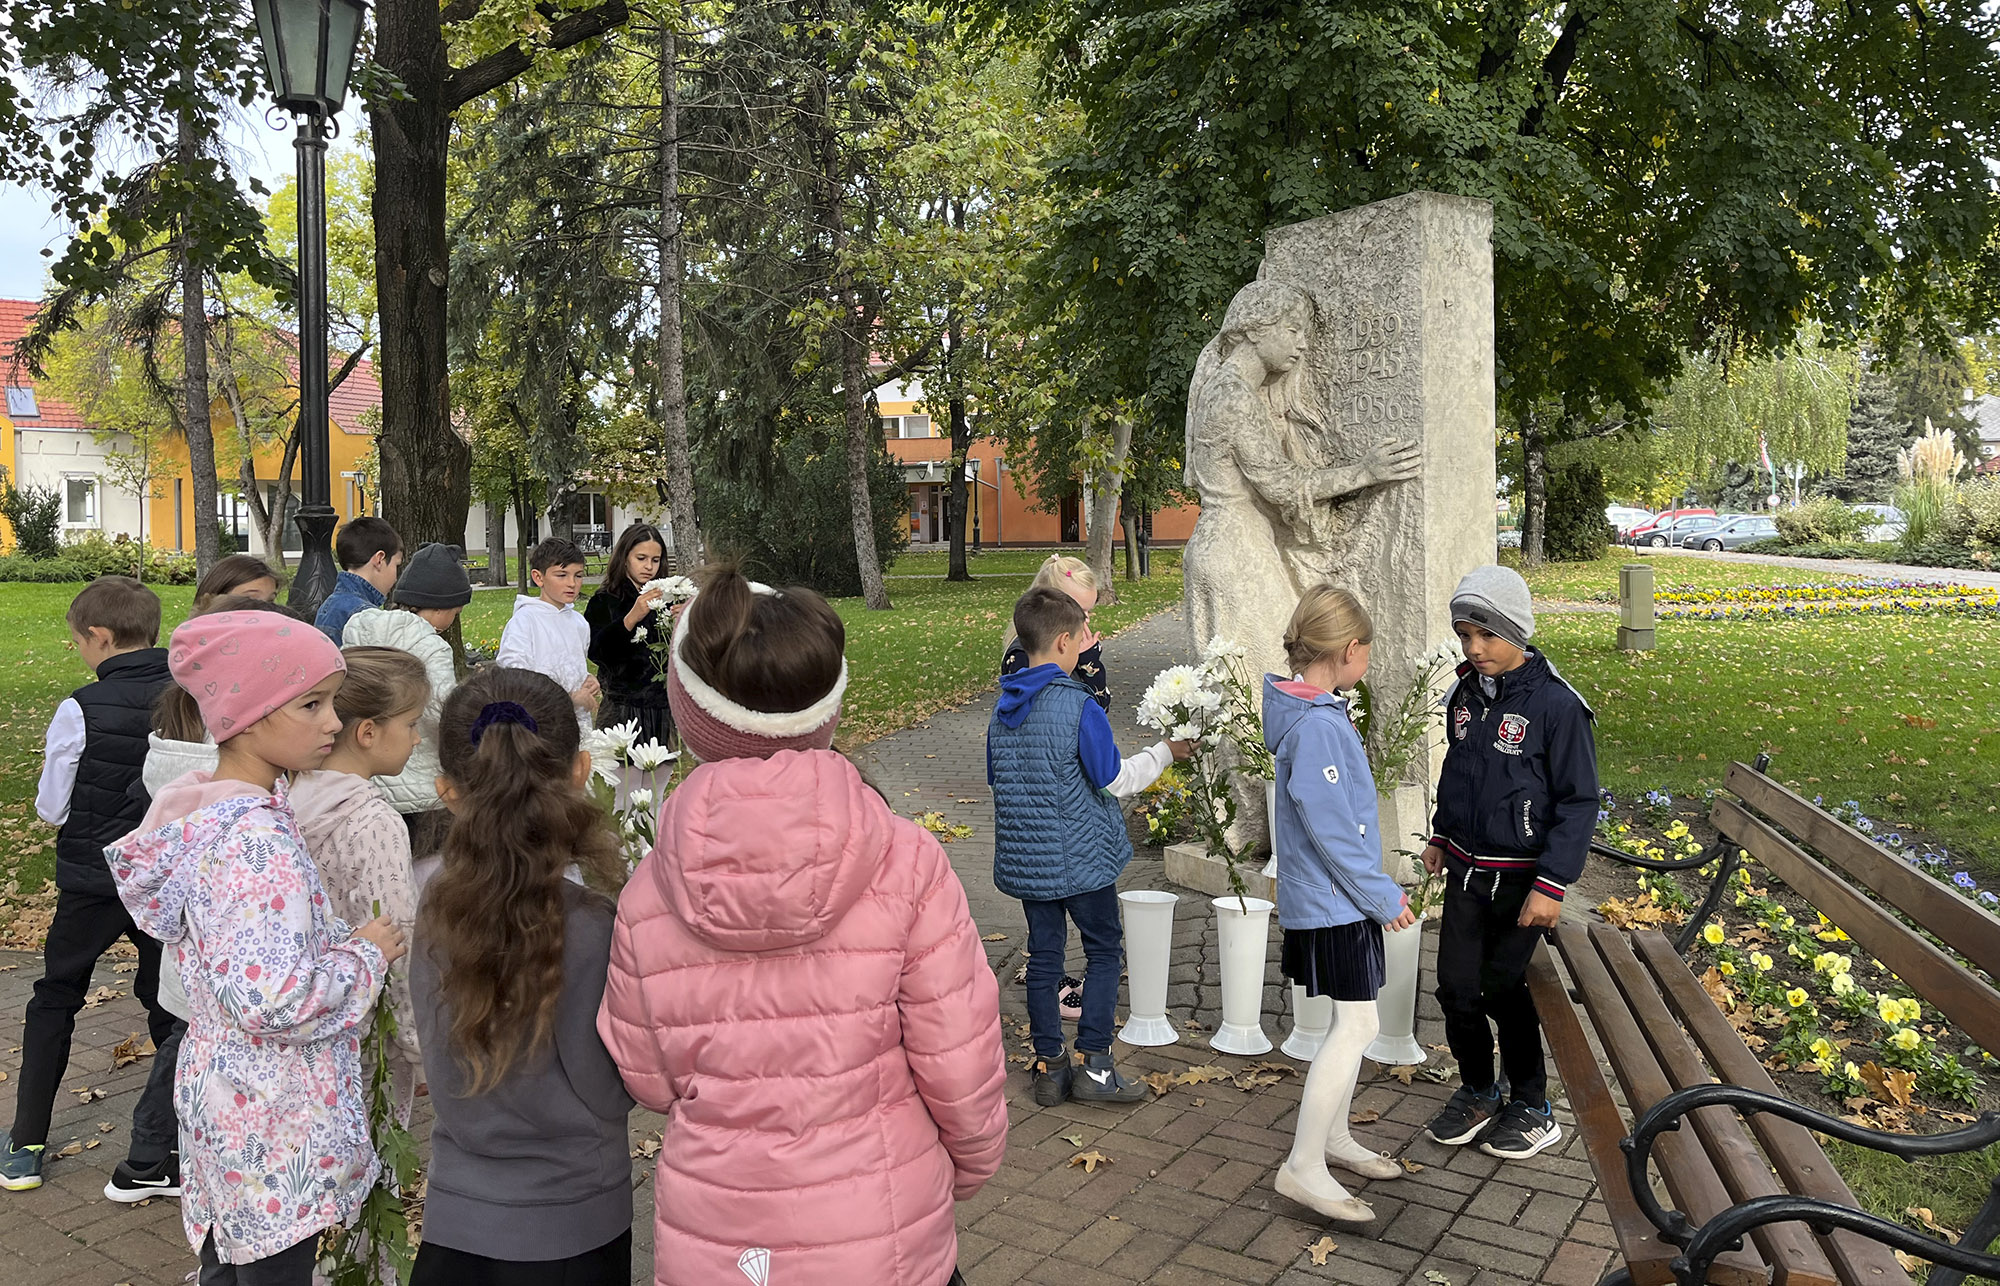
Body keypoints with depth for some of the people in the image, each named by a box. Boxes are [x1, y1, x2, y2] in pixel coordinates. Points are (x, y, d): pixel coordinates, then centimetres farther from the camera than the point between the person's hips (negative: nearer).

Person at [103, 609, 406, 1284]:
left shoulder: (205, 805, 3)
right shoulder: (256, 837, -27)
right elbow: (275, 999, -33)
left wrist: (343, 940, 9)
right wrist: (366, 955, -18)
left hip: (220, 1085, 9)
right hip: (275, 1121, -9)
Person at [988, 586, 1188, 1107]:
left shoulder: (1003, 709, 3)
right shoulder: (1079, 708, -18)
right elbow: (1115, 780, -12)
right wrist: (1165, 751, 2)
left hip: (1023, 858, 6)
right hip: (1080, 858, -6)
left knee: (1043, 955, 13)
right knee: (1104, 951, 9)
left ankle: (1048, 1067, 19)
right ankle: (1094, 1067, 8)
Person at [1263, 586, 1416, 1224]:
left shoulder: (1317, 713, 8)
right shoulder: (1318, 726, -24)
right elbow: (1331, 831, -23)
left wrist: (1381, 885, 18)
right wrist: (1385, 897, -13)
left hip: (1330, 897, 10)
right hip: (1335, 902, -10)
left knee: (1352, 1022, 17)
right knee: (1356, 1026, -5)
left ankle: (1333, 1137, 30)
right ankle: (1303, 1167, 1)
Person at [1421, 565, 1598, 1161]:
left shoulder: (1556, 705, -16)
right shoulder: (1464, 696, 3)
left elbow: (1579, 802, -14)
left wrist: (1552, 885, -16)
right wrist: (1441, 836, 22)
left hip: (1522, 878, -5)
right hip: (1465, 870, 5)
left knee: (1505, 991, 4)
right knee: (1456, 987, 6)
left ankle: (1531, 1108, 25)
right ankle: (1476, 1092, 29)